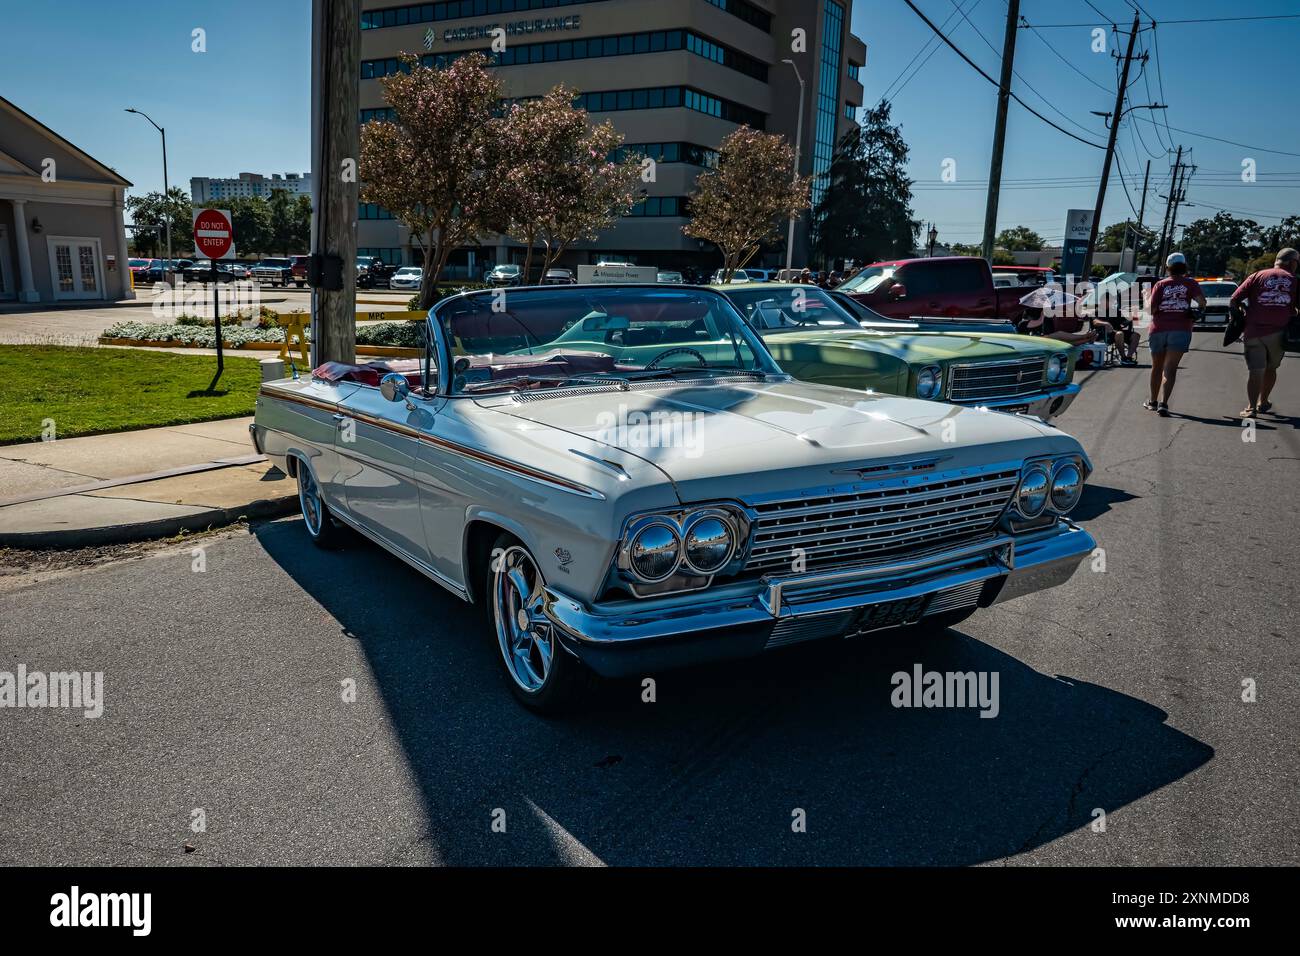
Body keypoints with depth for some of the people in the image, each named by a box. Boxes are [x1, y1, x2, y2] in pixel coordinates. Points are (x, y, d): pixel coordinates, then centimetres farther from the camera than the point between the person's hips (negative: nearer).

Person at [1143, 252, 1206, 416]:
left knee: (1157, 367, 17)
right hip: (1180, 330, -2)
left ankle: (1153, 401, 29)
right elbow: (1201, 301, -9)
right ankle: (1163, 403, -20)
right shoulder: (1189, 283, 4)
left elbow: (1151, 309, -2)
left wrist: (1147, 298, 17)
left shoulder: (1160, 284, 6)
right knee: (1170, 369, -6)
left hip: (1158, 330, 2)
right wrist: (1201, 307, 14)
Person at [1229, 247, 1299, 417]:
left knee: (1255, 371, -2)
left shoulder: (1257, 276, 8)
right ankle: (1263, 402, 30)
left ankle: (1251, 407, -14)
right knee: (1271, 368, 20)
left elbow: (1234, 300, 1)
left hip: (1253, 332, -1)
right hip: (1278, 332, 1)